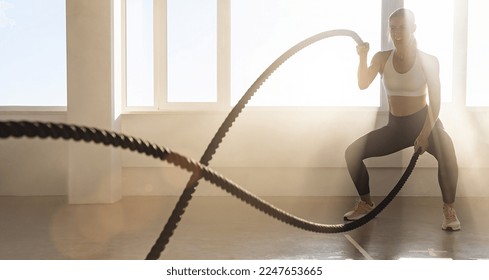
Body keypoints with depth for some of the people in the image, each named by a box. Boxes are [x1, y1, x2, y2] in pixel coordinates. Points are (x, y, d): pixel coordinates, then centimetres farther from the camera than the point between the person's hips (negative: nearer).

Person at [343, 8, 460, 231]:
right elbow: (363, 85, -14)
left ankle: (449, 209, -16)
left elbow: (435, 102, -10)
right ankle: (366, 203, 9)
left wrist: (425, 134, -22)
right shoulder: (382, 58, 1)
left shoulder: (428, 60, -6)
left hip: (424, 121, -3)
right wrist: (363, 57, -29)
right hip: (395, 127, 4)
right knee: (352, 152, -10)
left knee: (447, 152, -35)